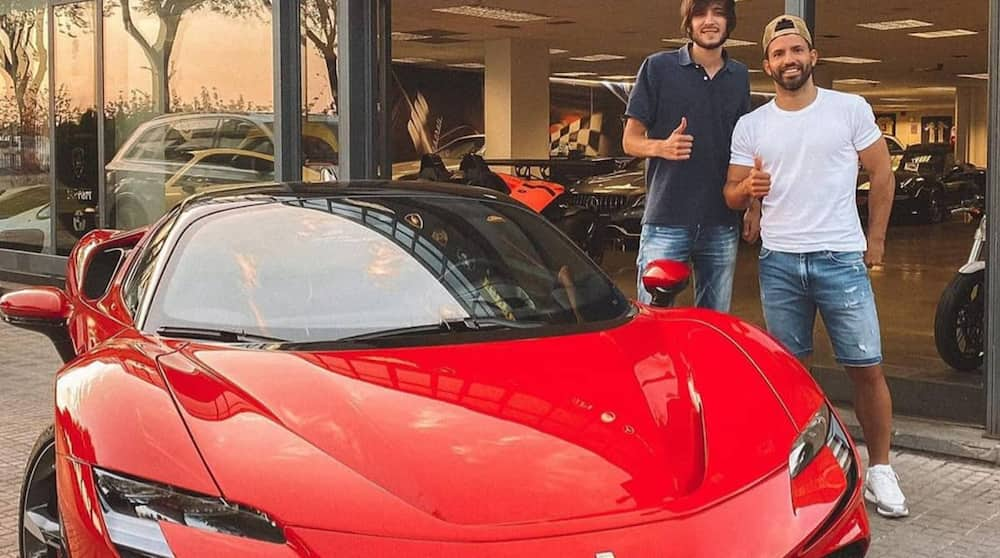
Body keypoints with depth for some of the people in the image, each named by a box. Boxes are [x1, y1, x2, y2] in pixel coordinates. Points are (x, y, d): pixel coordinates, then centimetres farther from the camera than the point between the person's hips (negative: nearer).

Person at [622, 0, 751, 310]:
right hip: (666, 221, -4)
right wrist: (662, 147, -19)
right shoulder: (658, 67, 0)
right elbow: (630, 140, 1)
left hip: (722, 225, 4)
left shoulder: (739, 77, 13)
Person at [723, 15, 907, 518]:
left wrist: (875, 241, 3)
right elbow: (731, 195, 9)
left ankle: (879, 470, 9)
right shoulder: (750, 126, 6)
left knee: (866, 367, -2)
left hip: (842, 258, -2)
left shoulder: (851, 109, 1)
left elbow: (881, 174, 6)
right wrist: (747, 187, -14)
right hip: (778, 263, 2)